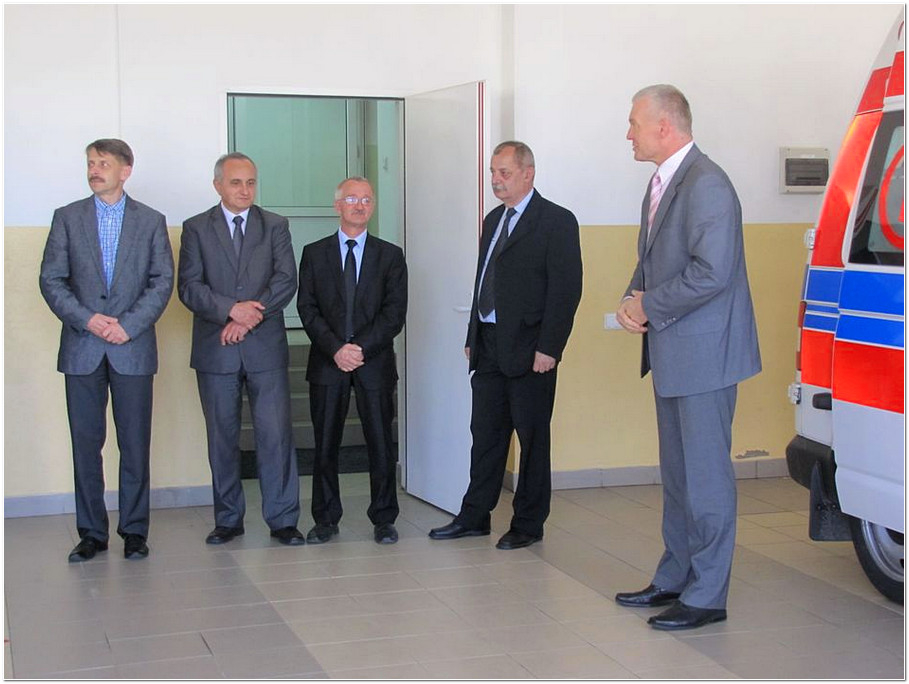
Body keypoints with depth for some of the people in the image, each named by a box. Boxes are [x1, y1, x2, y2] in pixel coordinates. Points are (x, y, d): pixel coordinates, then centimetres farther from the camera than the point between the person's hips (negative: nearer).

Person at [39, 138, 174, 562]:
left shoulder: (151, 221, 8)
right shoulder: (68, 218, 8)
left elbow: (162, 281, 2)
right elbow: (51, 280, 3)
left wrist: (129, 324, -11)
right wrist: (87, 319, -11)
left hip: (133, 348, -1)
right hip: (82, 348, 1)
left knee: (135, 443, 2)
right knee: (85, 443, 3)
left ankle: (134, 531, 11)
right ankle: (91, 533, 11)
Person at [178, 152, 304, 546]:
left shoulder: (275, 226, 9)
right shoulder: (196, 229, 6)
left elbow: (286, 281, -2)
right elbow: (189, 287, -3)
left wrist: (251, 316, -14)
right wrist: (231, 309, -18)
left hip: (266, 347, 0)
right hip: (216, 350, 0)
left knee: (276, 434, -3)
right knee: (222, 438, 7)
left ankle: (282, 520, 4)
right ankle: (228, 520, 17)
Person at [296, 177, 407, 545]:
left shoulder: (390, 255, 7)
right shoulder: (314, 253, 9)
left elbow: (395, 312, -1)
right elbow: (307, 309, 1)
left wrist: (361, 348, -12)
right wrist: (336, 349, -12)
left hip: (375, 362, 0)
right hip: (327, 363, 1)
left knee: (381, 444, 1)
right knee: (325, 444, 4)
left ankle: (383, 519, 12)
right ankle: (326, 519, 15)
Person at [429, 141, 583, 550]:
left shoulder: (556, 221, -8)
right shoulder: (493, 220, 16)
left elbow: (566, 289, -13)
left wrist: (548, 348, -17)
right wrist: (473, 337, 13)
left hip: (528, 349, -7)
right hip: (489, 347, 7)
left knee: (532, 439, 3)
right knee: (485, 435, 12)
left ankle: (528, 525, 13)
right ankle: (474, 517, 21)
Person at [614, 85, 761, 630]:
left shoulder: (706, 185, -18)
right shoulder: (662, 183, 14)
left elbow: (711, 273, -25)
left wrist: (648, 307, -14)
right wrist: (633, 300, 2)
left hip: (703, 355, -10)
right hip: (673, 356, 10)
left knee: (706, 476, -2)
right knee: (677, 474, 17)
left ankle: (706, 596, 7)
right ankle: (674, 579, 29)